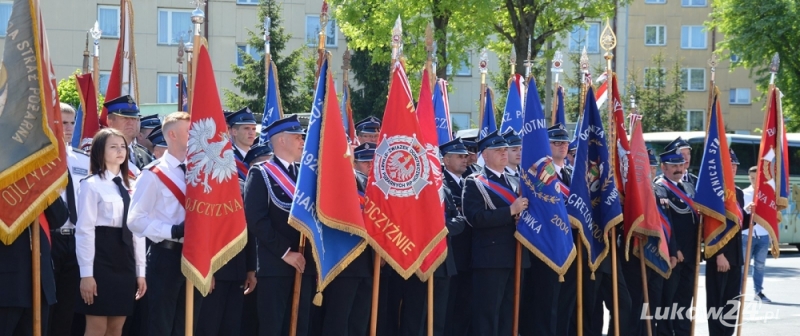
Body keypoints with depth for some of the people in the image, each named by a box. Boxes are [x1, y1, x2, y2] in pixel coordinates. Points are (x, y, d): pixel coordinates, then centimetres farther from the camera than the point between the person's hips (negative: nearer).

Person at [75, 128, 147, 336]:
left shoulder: (130, 187, 14)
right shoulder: (91, 185, -6)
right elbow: (84, 230, -11)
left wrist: (140, 271, 10)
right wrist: (86, 273, -16)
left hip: (125, 258, 6)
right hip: (101, 257, -6)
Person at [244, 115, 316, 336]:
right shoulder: (261, 174, -3)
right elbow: (256, 220, -13)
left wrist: (314, 255, 2)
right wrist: (285, 252, -15)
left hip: (305, 264, 6)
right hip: (275, 265, -6)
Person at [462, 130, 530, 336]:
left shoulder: (515, 183, 18)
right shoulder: (474, 184, -3)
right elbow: (475, 218, -17)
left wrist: (525, 210, -4)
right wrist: (510, 211, -20)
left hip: (516, 258, 7)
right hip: (490, 259, -7)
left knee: (509, 314, 10)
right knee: (487, 314, -5)